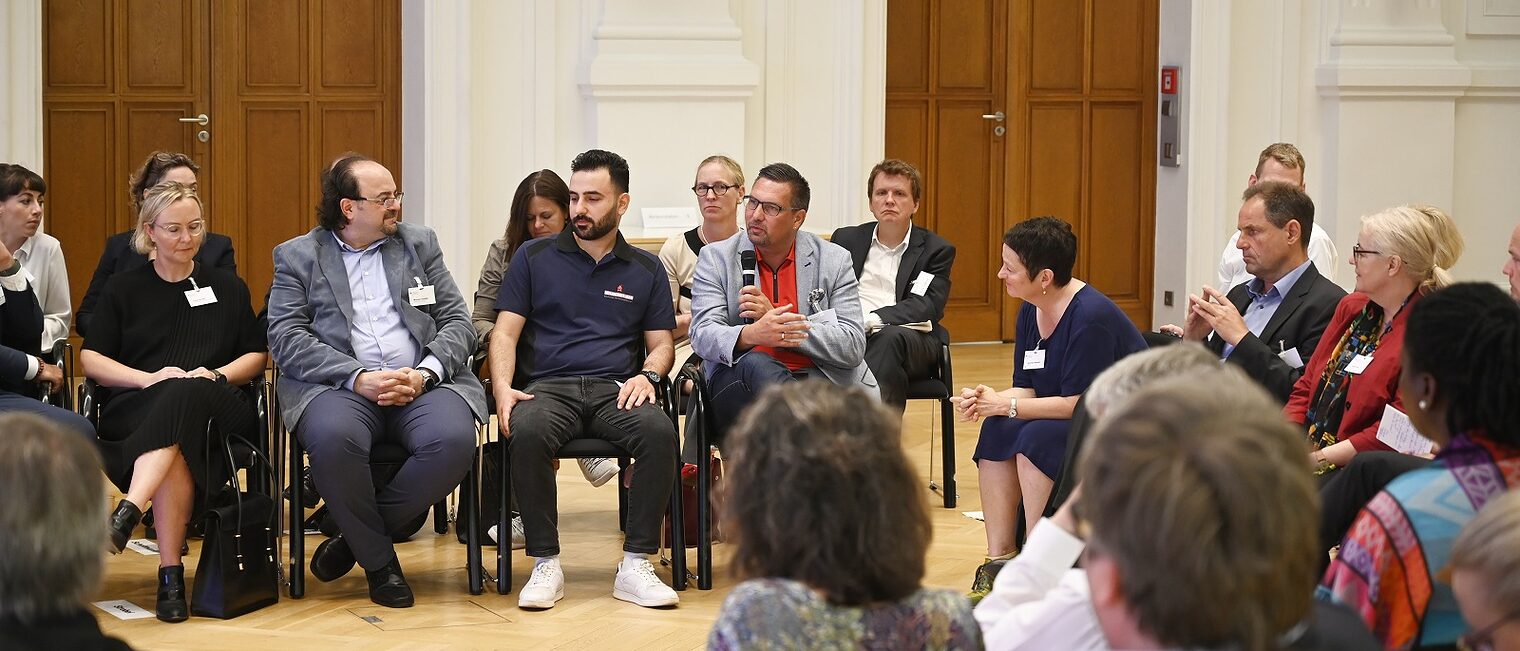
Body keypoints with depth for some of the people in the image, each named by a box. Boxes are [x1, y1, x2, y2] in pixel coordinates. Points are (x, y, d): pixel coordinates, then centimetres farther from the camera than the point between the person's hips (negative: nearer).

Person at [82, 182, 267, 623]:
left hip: (216, 409, 1)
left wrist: (217, 375, -3)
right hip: (134, 411, -1)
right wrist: (149, 378, -8)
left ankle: (126, 516, -54)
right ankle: (170, 575, -45)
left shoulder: (228, 289, 24)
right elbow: (90, 359, 11)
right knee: (177, 445, -40)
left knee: (185, 395, -40)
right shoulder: (123, 290, 19)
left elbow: (256, 356, 20)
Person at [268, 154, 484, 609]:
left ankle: (355, 535, -8)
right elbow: (287, 338, -2)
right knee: (334, 438, -37)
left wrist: (425, 374, -9)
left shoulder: (420, 243, 18)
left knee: (453, 439, -31)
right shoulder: (297, 256, 10)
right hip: (337, 385, -2)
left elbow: (458, 322, 11)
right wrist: (358, 379, -16)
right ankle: (377, 559, -13)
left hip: (423, 383, 2)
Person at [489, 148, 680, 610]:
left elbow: (661, 343, 17)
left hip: (616, 390, 1)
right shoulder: (535, 257, 14)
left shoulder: (645, 269, 18)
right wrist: (503, 389, -11)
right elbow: (505, 332, 8)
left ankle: (635, 565, -26)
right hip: (547, 386, -1)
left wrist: (647, 375, -7)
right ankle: (546, 564, -26)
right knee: (527, 432, -37)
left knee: (659, 432, -33)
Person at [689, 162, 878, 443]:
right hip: (739, 385, 1)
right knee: (754, 364, -35)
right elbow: (703, 335, -6)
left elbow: (853, 346, -3)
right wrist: (751, 335, -29)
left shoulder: (834, 261, 7)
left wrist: (778, 323, -14)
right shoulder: (716, 258, 7)